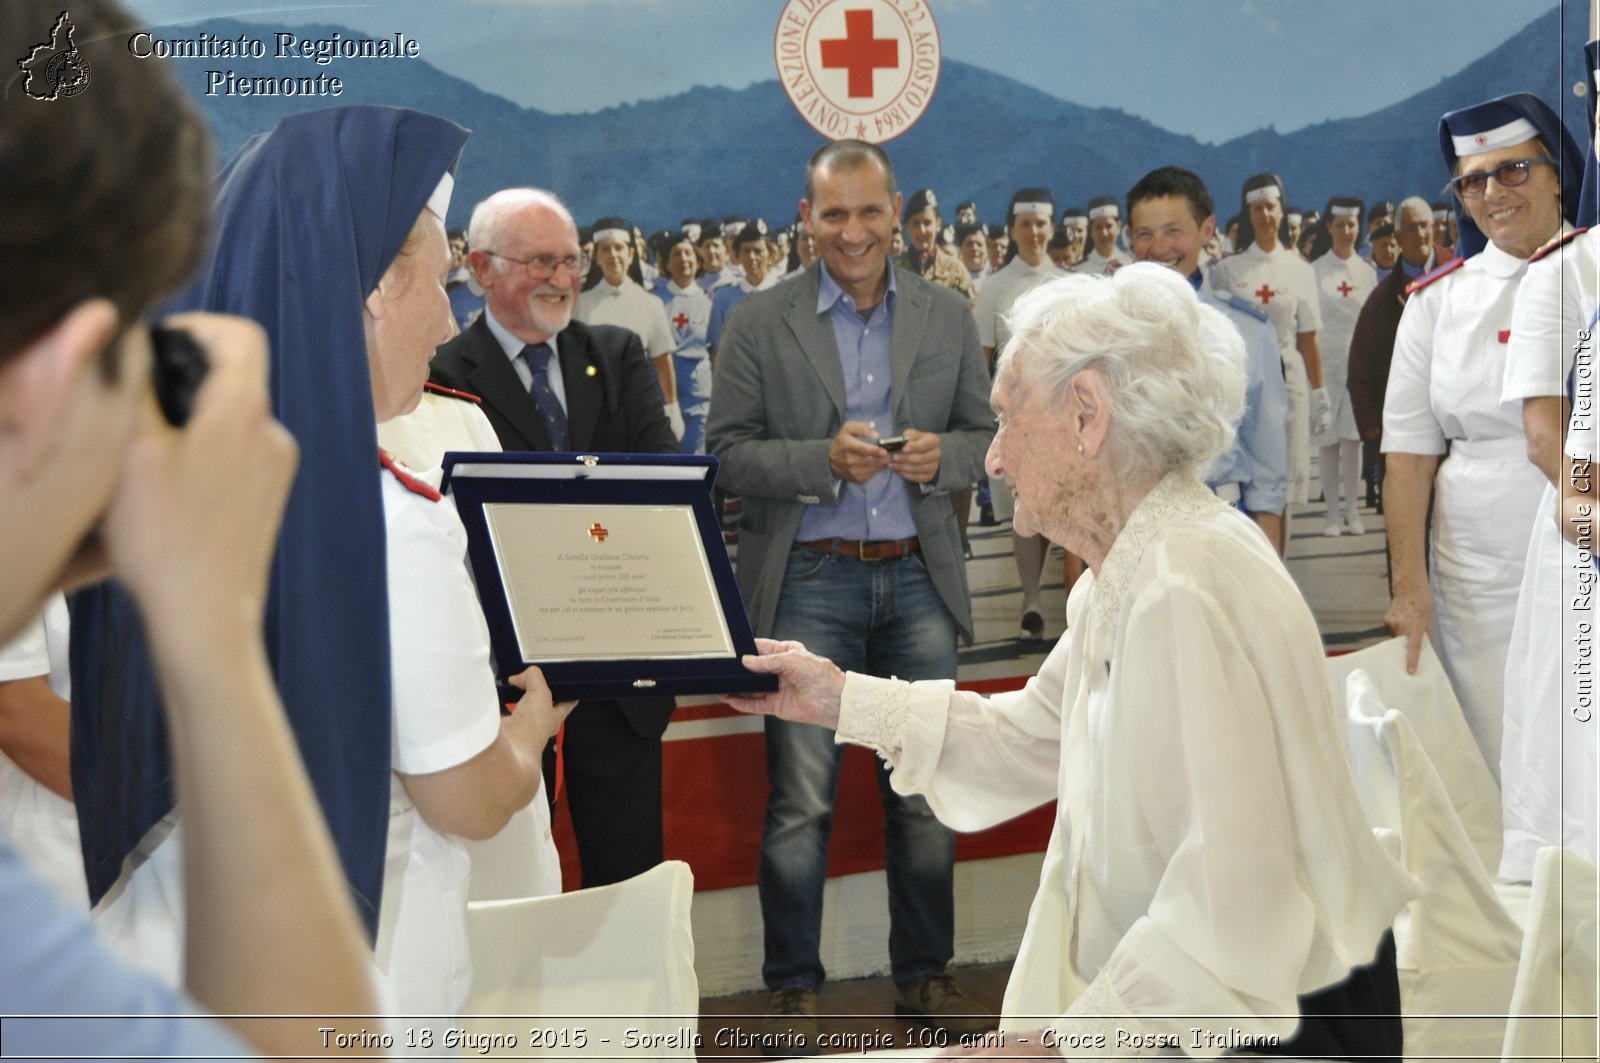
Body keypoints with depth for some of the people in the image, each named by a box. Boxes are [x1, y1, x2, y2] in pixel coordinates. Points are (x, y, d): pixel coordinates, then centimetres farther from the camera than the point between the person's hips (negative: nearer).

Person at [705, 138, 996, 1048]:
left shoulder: (949, 317, 7)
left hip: (919, 576, 3)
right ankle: (794, 987, 14)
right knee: (803, 800, 1)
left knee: (926, 790, 9)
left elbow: (985, 435, 10)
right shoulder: (760, 324, 0)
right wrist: (824, 460, -19)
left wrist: (944, 456, -12)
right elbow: (728, 452, -4)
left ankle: (926, 974, 24)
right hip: (809, 580, -2)